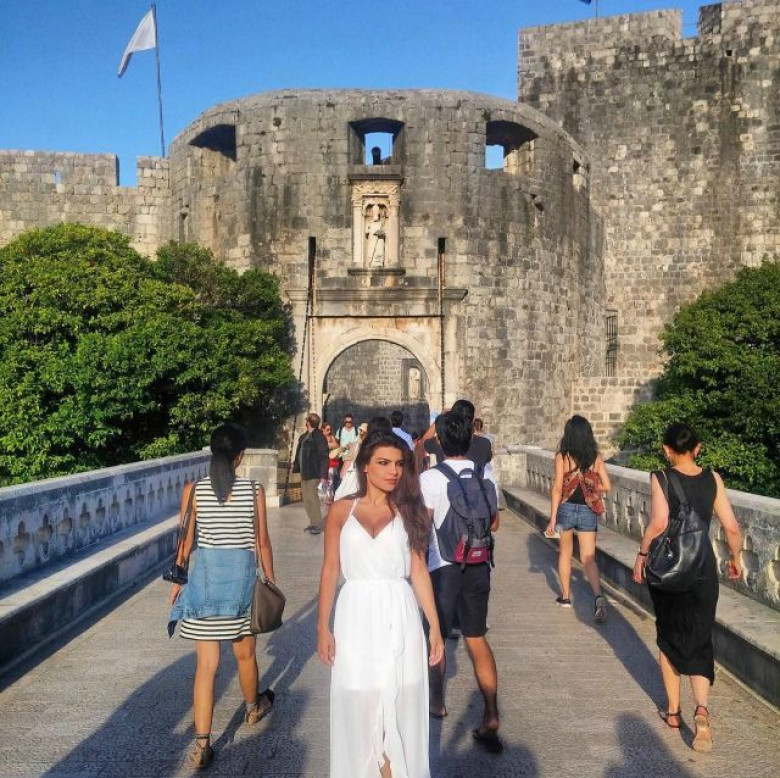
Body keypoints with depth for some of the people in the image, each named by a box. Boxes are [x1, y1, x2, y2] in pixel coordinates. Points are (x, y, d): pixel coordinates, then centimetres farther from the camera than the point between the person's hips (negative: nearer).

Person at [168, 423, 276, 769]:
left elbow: (186, 542, 1)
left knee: (206, 663, 5)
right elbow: (262, 543, -1)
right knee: (245, 654, 21)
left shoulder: (194, 490, -4)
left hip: (204, 575, 1)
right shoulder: (254, 491, -6)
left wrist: (178, 580, 13)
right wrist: (271, 583, 10)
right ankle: (253, 707, 46)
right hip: (242, 575, 0)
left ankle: (202, 744, 3)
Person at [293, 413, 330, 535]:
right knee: (306, 498, 14)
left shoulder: (319, 437, -15)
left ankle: (317, 524, 5)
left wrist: (323, 476, -21)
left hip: (313, 474, -9)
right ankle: (313, 522, 24)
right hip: (304, 473, 9)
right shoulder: (304, 437, 11)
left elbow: (324, 457, -18)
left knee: (312, 498, -6)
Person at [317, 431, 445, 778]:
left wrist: (435, 626, 2)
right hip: (356, 618, 0)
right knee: (359, 706, 8)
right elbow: (330, 570, 3)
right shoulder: (341, 511, 1)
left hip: (399, 618, 1)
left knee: (398, 705, 8)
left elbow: (418, 571, 4)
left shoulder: (409, 511, 3)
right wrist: (322, 626, 0)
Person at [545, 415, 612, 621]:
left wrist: (552, 519, -8)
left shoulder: (562, 457, -9)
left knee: (565, 553, 19)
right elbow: (606, 486, -2)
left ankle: (565, 596, 29)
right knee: (588, 558, 4)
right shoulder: (596, 457, -2)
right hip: (588, 512, 1)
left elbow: (557, 489, -11)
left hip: (566, 509, -1)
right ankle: (598, 596, -18)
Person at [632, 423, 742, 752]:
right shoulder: (712, 479, -3)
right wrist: (735, 559, 13)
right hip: (703, 568, 2)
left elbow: (658, 523, -25)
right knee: (700, 643, 10)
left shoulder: (661, 478, -11)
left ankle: (673, 710, 27)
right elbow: (732, 528, -3)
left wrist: (641, 555, -12)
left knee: (669, 638, 18)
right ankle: (701, 709, -12)